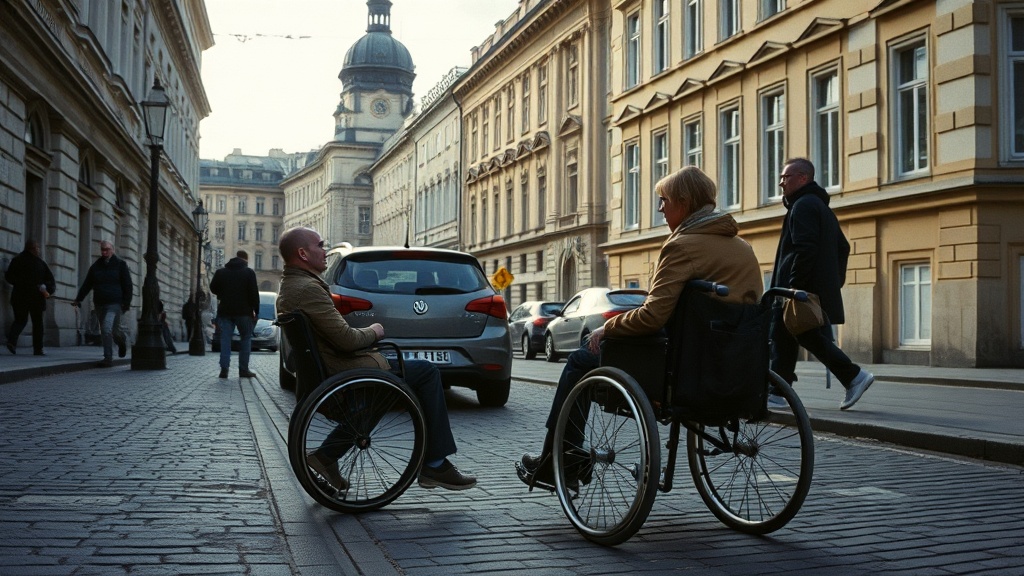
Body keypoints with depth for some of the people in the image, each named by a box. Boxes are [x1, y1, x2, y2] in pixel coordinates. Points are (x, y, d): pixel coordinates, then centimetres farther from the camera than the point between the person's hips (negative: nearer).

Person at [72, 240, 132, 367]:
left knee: (107, 329, -19)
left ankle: (108, 358, -15)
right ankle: (122, 340, 43)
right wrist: (78, 299, 3)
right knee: (112, 330, 12)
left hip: (115, 304, -5)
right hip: (99, 304, 5)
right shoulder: (95, 266, 12)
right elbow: (87, 284, 13)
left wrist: (127, 303, -9)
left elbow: (127, 285, -2)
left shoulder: (120, 265, 1)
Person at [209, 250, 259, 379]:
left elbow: (213, 288, 12)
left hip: (225, 310, 3)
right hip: (243, 311, -3)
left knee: (225, 339, 2)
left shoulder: (220, 272, 8)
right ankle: (243, 369, 3)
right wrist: (256, 310, -3)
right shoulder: (249, 272, -3)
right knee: (246, 338, 7)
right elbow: (254, 293, -8)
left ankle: (224, 369, -9)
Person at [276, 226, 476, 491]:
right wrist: (373, 332, -3)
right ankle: (435, 465, 2)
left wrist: (365, 334, 11)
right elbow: (346, 339, -22)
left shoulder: (288, 288, 14)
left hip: (325, 371, 11)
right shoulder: (308, 288, -19)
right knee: (427, 372, -3)